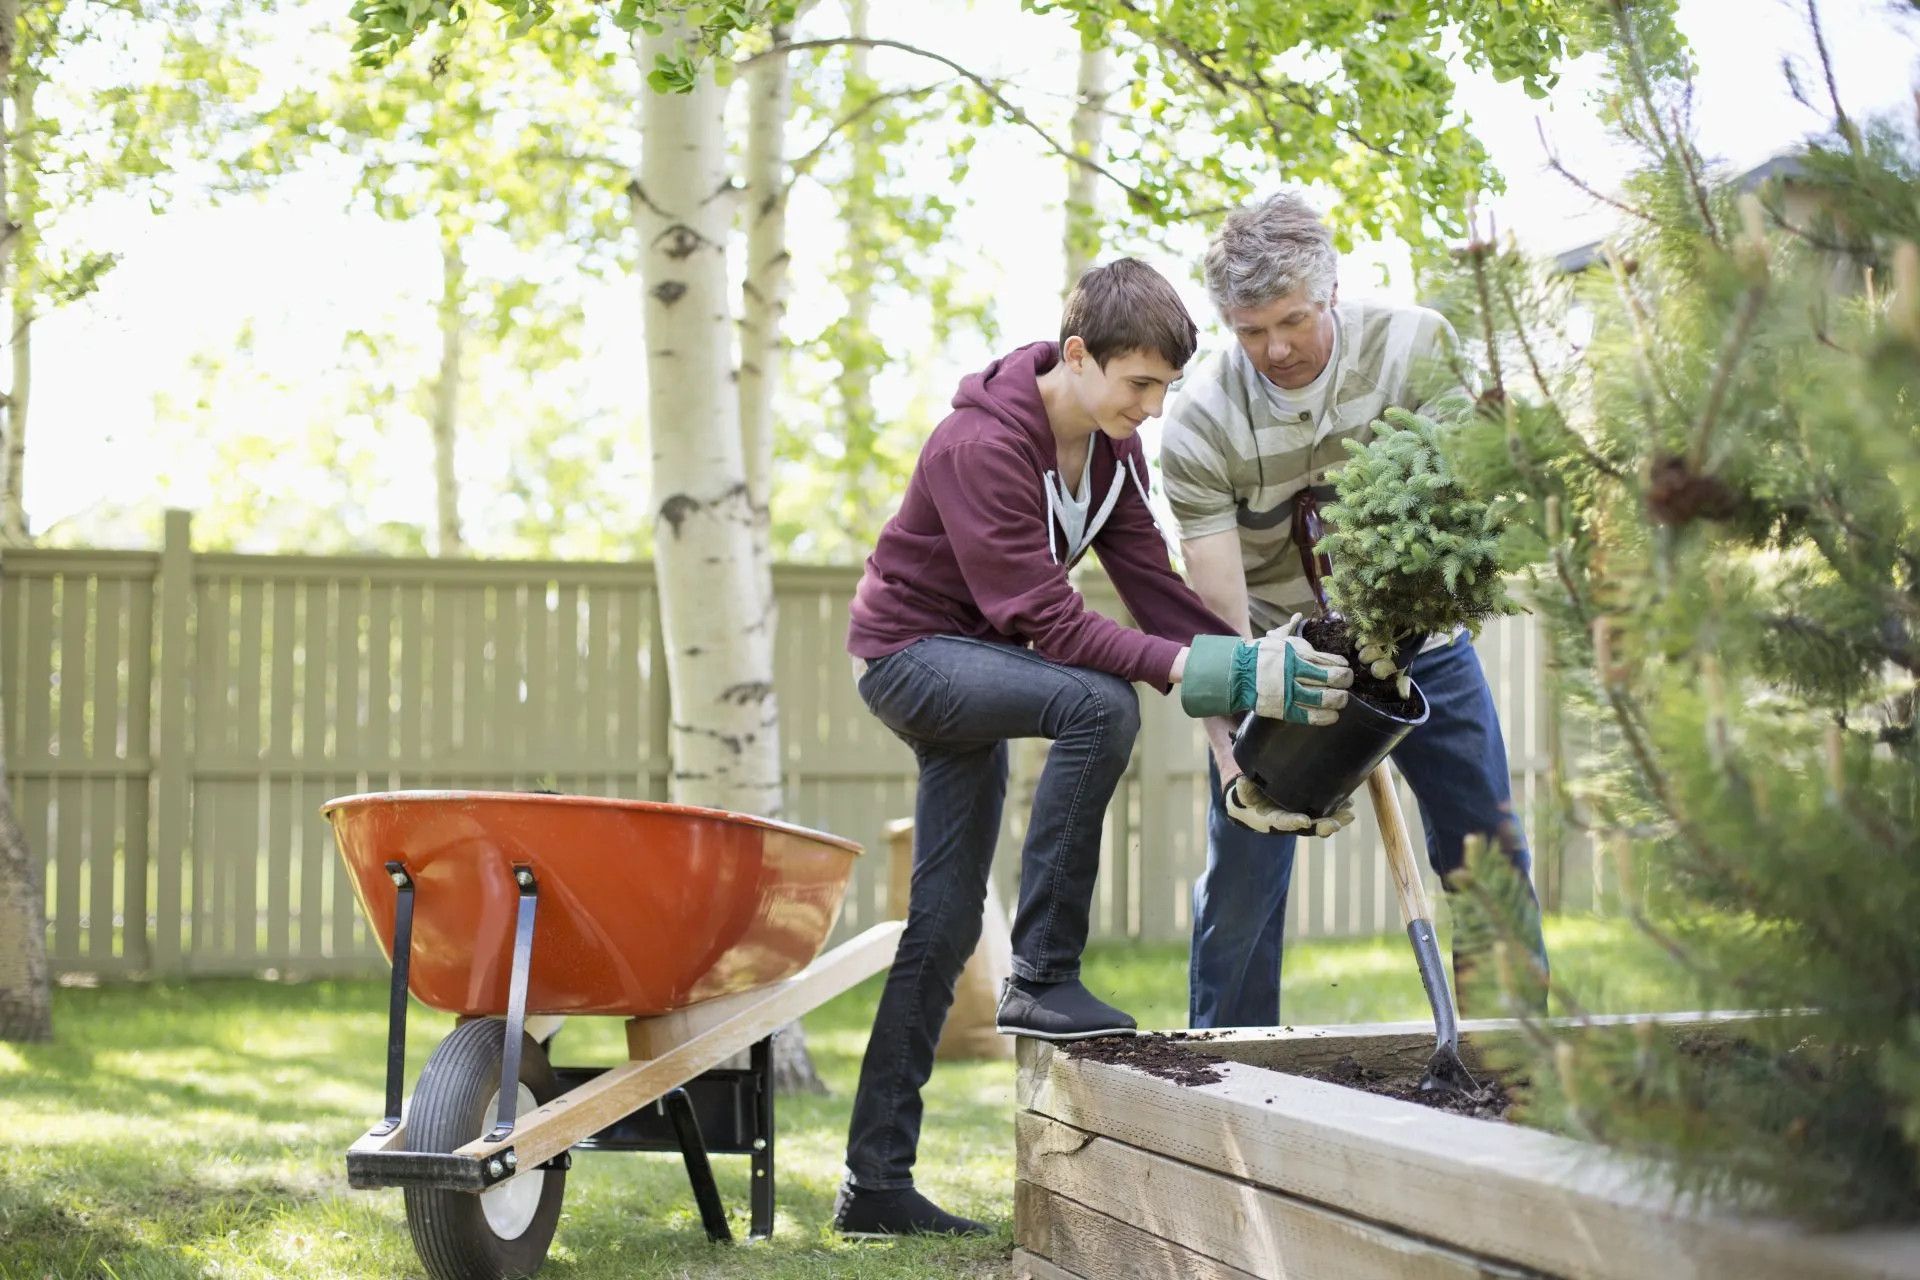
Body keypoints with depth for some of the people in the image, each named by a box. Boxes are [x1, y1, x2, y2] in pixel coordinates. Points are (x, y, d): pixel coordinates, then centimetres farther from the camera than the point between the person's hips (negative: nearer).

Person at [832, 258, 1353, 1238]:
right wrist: (1186, 670, -40)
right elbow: (1043, 616, -32)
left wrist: (1255, 670, -18)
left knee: (944, 923, 7)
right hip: (909, 651, -9)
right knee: (1099, 706, -33)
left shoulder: (1113, 445, 0)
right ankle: (1043, 979, -24)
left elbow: (1152, 581, -5)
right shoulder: (985, 444, -27)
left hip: (972, 663, 9)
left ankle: (876, 1181, 12)